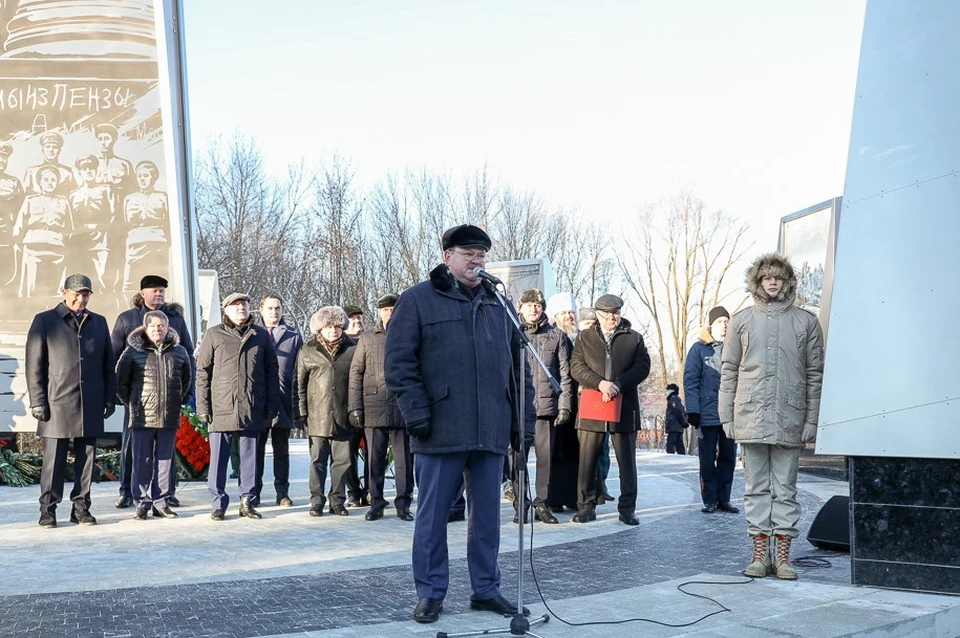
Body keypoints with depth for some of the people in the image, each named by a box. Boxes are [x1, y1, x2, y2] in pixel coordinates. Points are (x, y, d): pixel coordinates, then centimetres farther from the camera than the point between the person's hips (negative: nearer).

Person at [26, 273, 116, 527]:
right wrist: (37, 401, -7)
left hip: (91, 406, 3)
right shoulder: (44, 321, 4)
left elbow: (108, 364, 16)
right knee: (54, 459, -1)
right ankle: (48, 509, 7)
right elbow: (34, 364, 0)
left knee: (86, 458, 6)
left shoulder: (99, 323, 15)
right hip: (57, 404, -3)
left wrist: (110, 398, 9)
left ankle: (81, 507, 14)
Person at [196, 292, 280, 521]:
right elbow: (202, 371, 3)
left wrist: (273, 404, 4)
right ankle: (219, 502, 12)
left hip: (253, 408, 2)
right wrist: (203, 406, -3)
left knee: (250, 456, 8)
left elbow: (272, 370, 10)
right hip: (222, 406, -2)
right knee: (219, 457, 3)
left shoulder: (261, 335, 9)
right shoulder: (214, 335, 4)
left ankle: (247, 502, 16)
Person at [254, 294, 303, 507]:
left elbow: (299, 369, 5)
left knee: (281, 448, 8)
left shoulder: (293, 334, 8)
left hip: (283, 399, 1)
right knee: (257, 446, 3)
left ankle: (282, 493, 13)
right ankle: (254, 492, 11)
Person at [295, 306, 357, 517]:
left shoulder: (351, 350, 7)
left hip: (342, 418, 1)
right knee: (318, 460, 3)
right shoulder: (308, 351, 6)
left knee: (342, 460, 4)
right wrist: (301, 412, 1)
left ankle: (337, 501, 14)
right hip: (317, 416, -1)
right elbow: (299, 384, 7)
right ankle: (317, 501, 11)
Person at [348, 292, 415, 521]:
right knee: (375, 460, 6)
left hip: (402, 407, -1)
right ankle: (376, 503, 15)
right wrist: (355, 406, 1)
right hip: (374, 407, 1)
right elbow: (356, 373, 8)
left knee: (404, 458, 3)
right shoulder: (367, 339, 10)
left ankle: (403, 503, 12)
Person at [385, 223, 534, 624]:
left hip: (492, 433, 4)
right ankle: (430, 592, 15)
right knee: (433, 515, 4)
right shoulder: (418, 301, 2)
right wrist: (416, 412, -12)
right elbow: (399, 362, -4)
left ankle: (485, 589, 22)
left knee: (487, 515, 10)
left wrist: (523, 417, 10)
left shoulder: (499, 306, 15)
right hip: (440, 432, -4)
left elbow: (518, 366, 17)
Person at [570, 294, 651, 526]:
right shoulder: (584, 338, 12)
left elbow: (642, 366, 2)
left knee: (627, 460, 3)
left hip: (624, 406, 0)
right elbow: (577, 367, 2)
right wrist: (600, 384, -14)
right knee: (587, 460, 0)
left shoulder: (633, 338, 12)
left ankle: (627, 507, 9)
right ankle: (587, 506, 8)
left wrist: (618, 385, -12)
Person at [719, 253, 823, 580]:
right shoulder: (741, 320, 7)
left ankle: (782, 555, 11)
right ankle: (760, 554, 11)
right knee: (756, 488, 5)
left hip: (790, 419, 0)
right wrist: (726, 417, 1)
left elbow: (815, 374, 5)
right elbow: (729, 370, 7)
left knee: (785, 489, 5)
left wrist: (812, 419, -1)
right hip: (751, 417, 1)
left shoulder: (806, 321, 6)